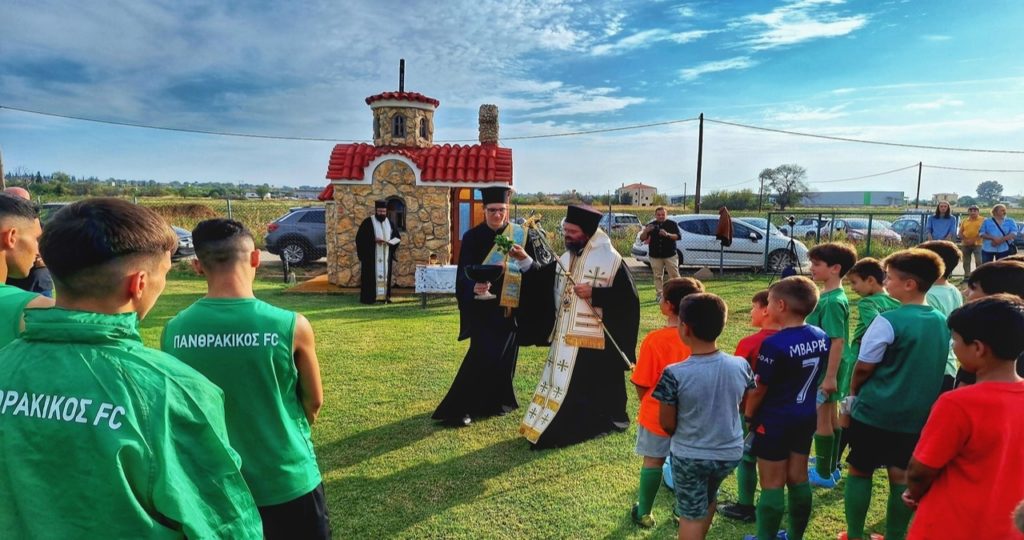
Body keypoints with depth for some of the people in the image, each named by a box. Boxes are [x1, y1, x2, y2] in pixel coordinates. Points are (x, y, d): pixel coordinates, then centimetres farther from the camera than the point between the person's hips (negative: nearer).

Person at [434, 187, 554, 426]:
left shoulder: (521, 235, 2)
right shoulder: (473, 237, -4)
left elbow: (537, 272, -1)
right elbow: (464, 272, -10)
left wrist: (524, 258, -22)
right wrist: (474, 286, -31)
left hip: (510, 306, 3)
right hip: (483, 307, -3)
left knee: (503, 356, 10)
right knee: (484, 355, -11)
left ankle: (495, 401, 30)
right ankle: (457, 409, -1)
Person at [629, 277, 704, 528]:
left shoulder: (654, 340, -21)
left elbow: (642, 384, -14)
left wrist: (646, 404, 6)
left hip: (657, 414, -3)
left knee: (653, 462, 12)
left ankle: (644, 513, 26)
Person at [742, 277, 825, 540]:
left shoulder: (774, 344, -25)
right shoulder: (822, 337, -3)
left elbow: (759, 389, -18)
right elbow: (820, 375, 10)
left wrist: (748, 416, -2)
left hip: (774, 421, -7)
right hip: (806, 417, 7)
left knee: (772, 485, 5)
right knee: (798, 479, 19)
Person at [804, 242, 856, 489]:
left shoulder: (833, 301, -21)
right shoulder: (827, 296, 6)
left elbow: (838, 341, -24)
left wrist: (830, 376, -24)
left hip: (825, 369, -9)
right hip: (820, 366, 9)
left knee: (821, 419, 2)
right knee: (829, 416, 19)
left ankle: (824, 474, 14)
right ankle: (830, 465, 33)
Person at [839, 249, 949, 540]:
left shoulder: (889, 321, -19)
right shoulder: (941, 321, 1)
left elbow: (863, 367, -11)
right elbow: (932, 368, 11)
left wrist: (853, 393, 7)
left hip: (874, 411, -5)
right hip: (918, 415, 5)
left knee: (859, 471, 10)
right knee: (901, 476, 13)